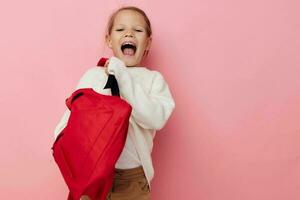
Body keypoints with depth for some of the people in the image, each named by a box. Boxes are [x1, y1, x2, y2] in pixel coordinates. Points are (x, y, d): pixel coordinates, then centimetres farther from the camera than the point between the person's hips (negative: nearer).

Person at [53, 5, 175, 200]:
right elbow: (70, 118, -1)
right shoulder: (93, 75, 0)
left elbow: (156, 119, -18)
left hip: (133, 178, 0)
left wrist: (123, 77, -19)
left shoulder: (153, 79, -2)